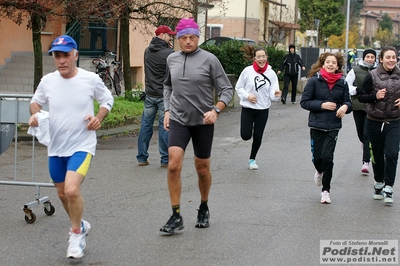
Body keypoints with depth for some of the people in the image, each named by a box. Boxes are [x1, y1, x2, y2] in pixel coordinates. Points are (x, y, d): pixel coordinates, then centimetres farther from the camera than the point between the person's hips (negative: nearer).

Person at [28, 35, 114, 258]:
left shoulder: (91, 79, -9)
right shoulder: (47, 81, -3)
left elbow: (108, 100, 6)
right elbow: (36, 102, 14)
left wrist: (99, 117, -11)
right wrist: (35, 114, -7)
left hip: (82, 145, -4)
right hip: (56, 147, 4)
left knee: (72, 190, -22)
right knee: (63, 194, 15)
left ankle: (76, 234, 1)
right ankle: (80, 225, 43)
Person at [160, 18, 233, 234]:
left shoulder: (209, 60, -8)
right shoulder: (172, 59, 4)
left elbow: (226, 90, -5)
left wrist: (216, 110, -20)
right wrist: (167, 110, 13)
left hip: (203, 122, -2)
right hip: (178, 120, 2)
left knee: (202, 169, 11)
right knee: (173, 166, -15)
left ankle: (204, 208, 35)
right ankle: (176, 216, -7)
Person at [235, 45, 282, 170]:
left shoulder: (271, 73, -5)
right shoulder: (247, 71, -9)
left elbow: (273, 94, -6)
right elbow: (238, 87, 1)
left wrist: (276, 95, -29)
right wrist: (247, 96, -16)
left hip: (263, 110, 1)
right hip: (247, 109, -1)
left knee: (258, 137, 7)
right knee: (245, 136, -6)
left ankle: (252, 159, 29)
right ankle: (249, 127, 31)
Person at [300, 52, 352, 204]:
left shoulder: (342, 83, 2)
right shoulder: (314, 81, -5)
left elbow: (347, 102, 10)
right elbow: (304, 102, -5)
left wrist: (345, 107, -14)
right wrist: (322, 105, -16)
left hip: (333, 126, 1)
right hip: (316, 125, 0)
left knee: (327, 157, -8)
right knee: (317, 156, 5)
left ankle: (326, 191, 7)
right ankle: (319, 171, 44)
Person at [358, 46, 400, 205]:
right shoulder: (372, 76, -6)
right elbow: (361, 96, -2)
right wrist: (375, 96, -18)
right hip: (374, 122, 0)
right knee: (377, 155, 10)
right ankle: (378, 184, 30)